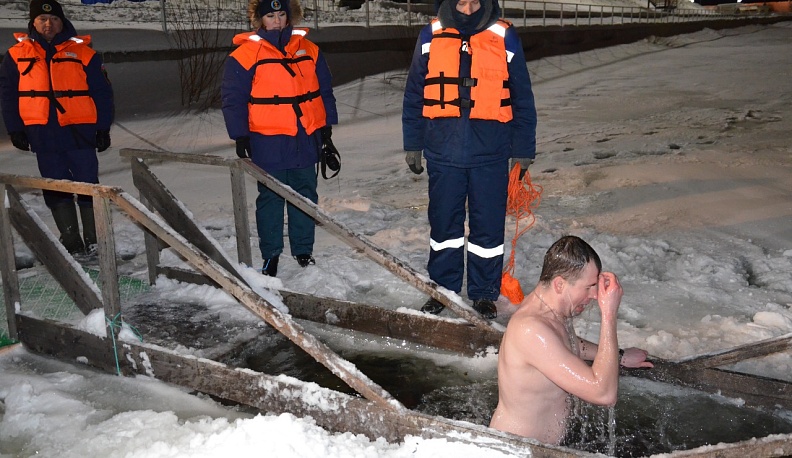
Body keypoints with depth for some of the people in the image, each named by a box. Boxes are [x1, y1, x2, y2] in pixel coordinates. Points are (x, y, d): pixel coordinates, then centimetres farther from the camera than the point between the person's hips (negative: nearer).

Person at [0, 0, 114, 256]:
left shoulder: (83, 52, 1)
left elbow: (102, 93, 2)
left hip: (79, 132, -2)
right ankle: (72, 244, 16)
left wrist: (103, 128, -1)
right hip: (42, 136, 2)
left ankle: (95, 242, 12)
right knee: (56, 190, 7)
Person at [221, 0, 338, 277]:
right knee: (270, 198, 5)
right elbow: (232, 98, -3)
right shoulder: (246, 54, -4)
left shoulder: (308, 50, 9)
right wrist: (240, 137, -6)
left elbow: (324, 91, 14)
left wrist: (326, 127, 11)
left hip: (306, 139, 4)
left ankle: (303, 250, 24)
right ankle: (270, 255, 17)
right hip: (268, 142, -3)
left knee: (305, 195, 11)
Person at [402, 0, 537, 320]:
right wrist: (413, 144, 6)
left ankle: (484, 293, 22)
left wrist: (523, 150, 3)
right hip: (443, 152, 1)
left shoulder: (505, 38, 1)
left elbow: (522, 99, 5)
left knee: (488, 226, 5)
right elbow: (414, 95, 9)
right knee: (443, 222, 11)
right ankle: (442, 288, 27)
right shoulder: (430, 36, 4)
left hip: (490, 153, -1)